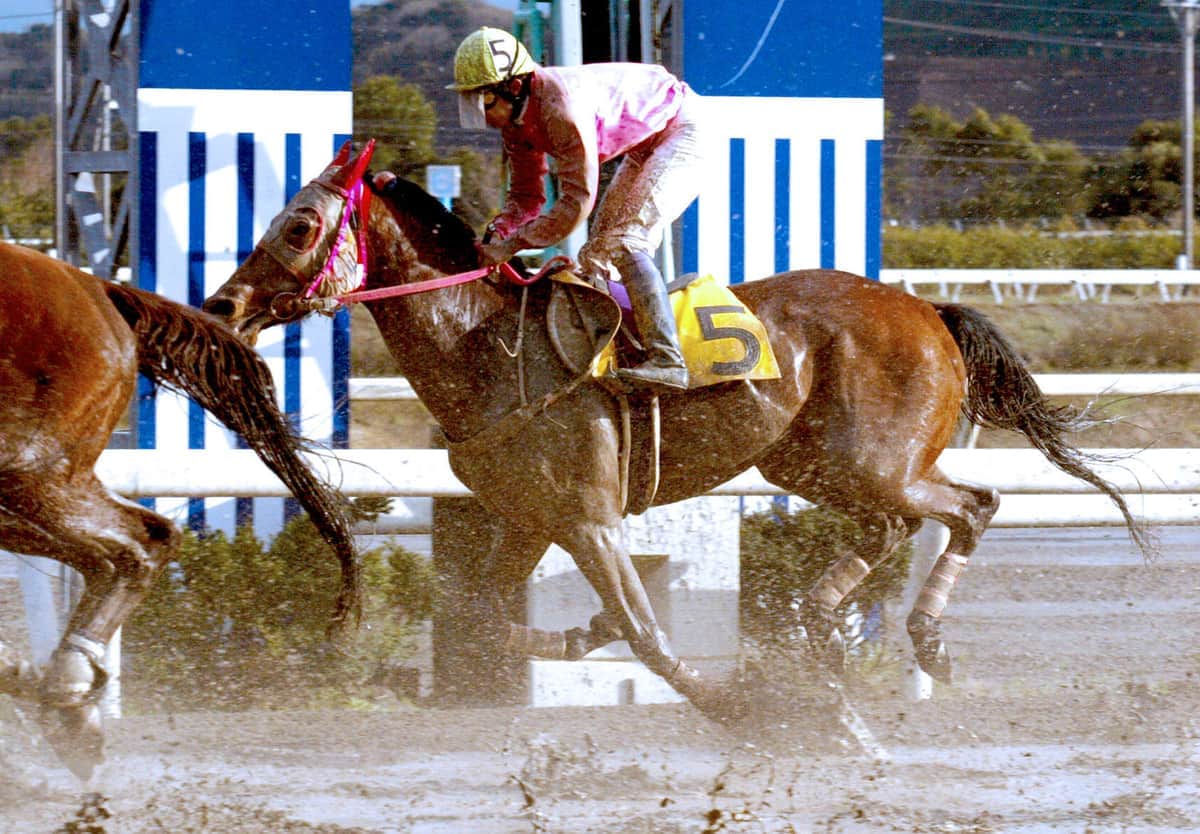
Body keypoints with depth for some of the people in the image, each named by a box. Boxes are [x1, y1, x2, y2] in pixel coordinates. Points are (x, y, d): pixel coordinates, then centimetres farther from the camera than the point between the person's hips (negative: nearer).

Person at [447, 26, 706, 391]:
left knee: (621, 243, -22)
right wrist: (496, 235, -15)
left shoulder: (561, 105, -34)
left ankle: (667, 360, -29)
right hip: (646, 147, 10)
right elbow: (525, 197, 4)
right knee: (597, 254, 9)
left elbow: (577, 201, -33)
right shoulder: (515, 119, -3)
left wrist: (513, 244, -30)